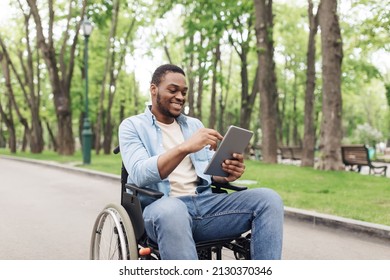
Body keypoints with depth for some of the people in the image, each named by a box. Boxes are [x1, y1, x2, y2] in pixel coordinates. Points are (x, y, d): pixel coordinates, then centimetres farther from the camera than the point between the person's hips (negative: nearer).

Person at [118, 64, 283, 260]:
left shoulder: (195, 124, 23)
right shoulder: (132, 126, 6)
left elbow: (210, 171, 17)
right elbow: (140, 174, -13)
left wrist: (227, 172, -9)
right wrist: (185, 148, -27)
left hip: (204, 203, 5)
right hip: (162, 207, -5)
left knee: (268, 199, -17)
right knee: (170, 210, -42)